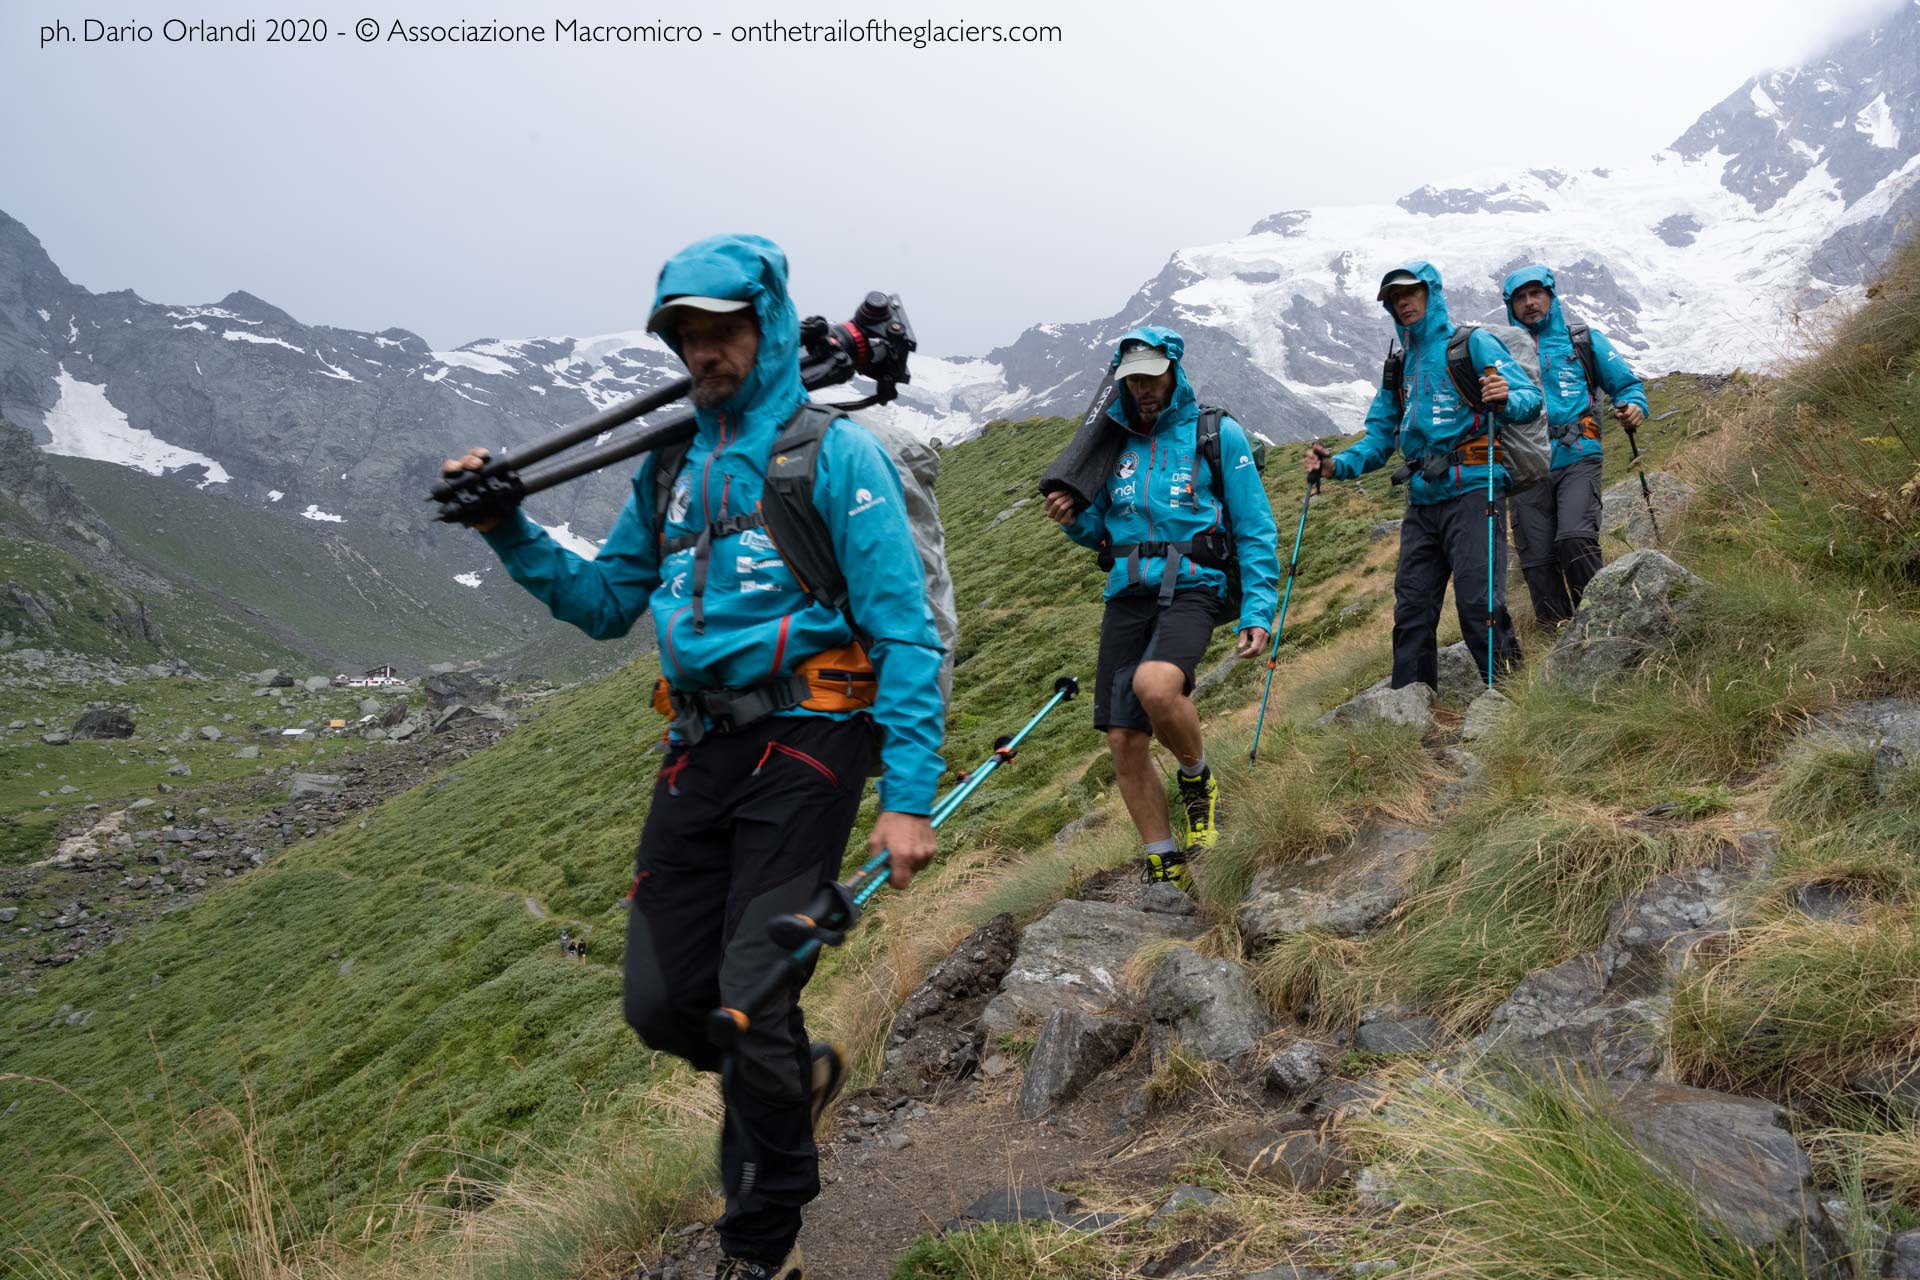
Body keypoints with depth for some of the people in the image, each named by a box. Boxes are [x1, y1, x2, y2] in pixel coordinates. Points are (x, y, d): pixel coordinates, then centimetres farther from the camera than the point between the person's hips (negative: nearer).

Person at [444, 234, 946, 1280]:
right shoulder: (672, 465, 15)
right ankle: (795, 1077, 37)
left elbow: (905, 632, -9)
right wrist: (508, 533, 4)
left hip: (802, 744, -6)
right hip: (698, 751, 6)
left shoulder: (834, 452, -4)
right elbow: (604, 604, 20)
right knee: (662, 1004, 6)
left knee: (751, 1001, -7)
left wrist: (909, 795, -16)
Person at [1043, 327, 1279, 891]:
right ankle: (1165, 871, 16)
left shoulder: (1218, 434, 2)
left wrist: (1258, 612, -7)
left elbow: (1254, 531, 2)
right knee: (1124, 741, 0)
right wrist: (1076, 520, -3)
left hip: (1190, 589, -5)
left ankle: (1197, 778, -2)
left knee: (1154, 684, -34)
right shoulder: (1113, 439, 14)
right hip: (1126, 593, 5)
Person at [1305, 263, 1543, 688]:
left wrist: (1506, 400, -30)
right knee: (1412, 607, 6)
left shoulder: (1471, 343, 2)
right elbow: (1380, 436, 20)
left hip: (1471, 489, -6)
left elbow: (1530, 396, -6)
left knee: (1477, 599, -15)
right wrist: (1337, 465, 2)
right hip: (1421, 499, 7)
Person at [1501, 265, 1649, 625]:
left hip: (1576, 459, -2)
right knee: (1537, 558, -1)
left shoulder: (1583, 340, 12)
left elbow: (1626, 383, 16)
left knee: (1574, 539, -22)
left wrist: (1634, 406, -6)